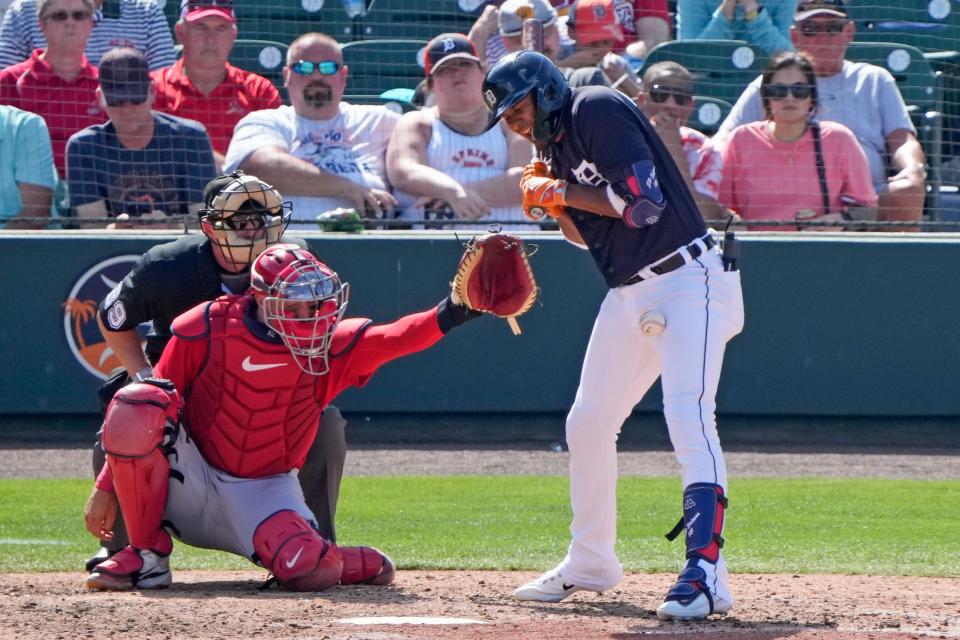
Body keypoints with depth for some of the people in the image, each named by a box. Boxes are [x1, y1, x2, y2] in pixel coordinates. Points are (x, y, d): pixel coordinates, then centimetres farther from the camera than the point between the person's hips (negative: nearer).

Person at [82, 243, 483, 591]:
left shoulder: (331, 344, -8)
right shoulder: (207, 328, -11)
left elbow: (392, 339, -28)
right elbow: (136, 417, -5)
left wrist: (447, 316, -47)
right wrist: (105, 488, -7)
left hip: (265, 490, 0)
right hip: (190, 479, 0)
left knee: (307, 568, -31)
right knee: (139, 404, -29)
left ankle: (365, 565, 12)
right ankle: (147, 554, -13)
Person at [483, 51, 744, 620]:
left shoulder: (598, 111, -14)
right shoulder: (555, 145, 13)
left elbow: (643, 203, -23)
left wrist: (560, 192, -13)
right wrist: (552, 202, 0)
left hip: (687, 281, -10)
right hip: (629, 293, 10)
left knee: (689, 417, -21)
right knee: (588, 423, 14)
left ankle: (706, 573, -29)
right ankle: (590, 562, 29)